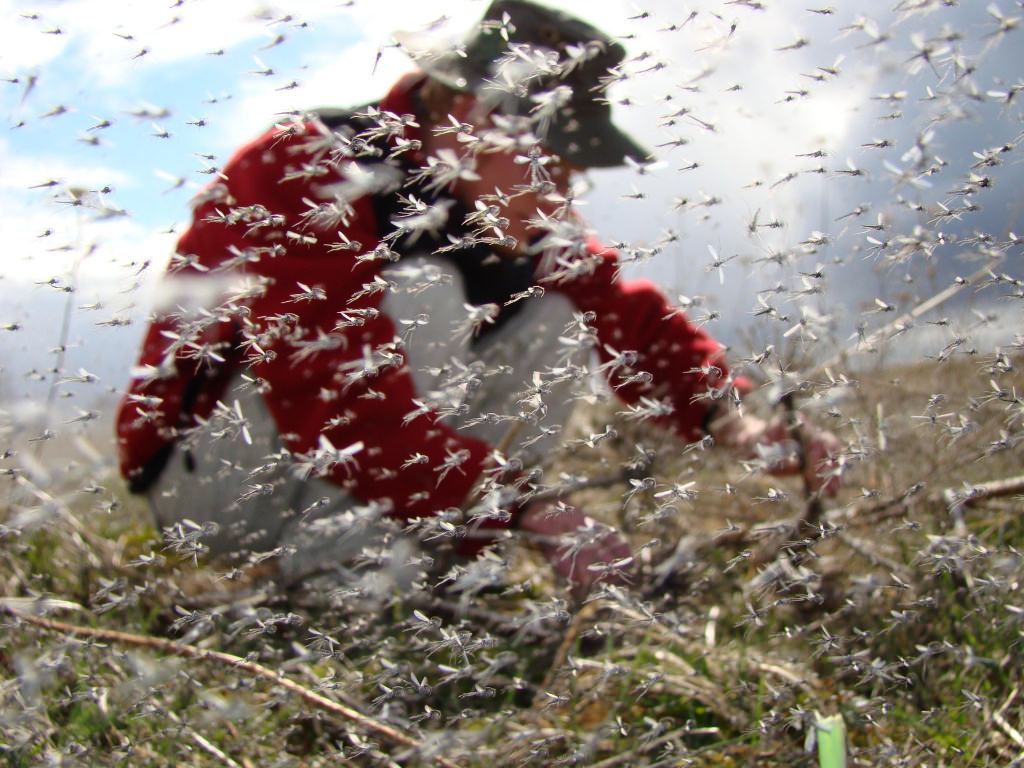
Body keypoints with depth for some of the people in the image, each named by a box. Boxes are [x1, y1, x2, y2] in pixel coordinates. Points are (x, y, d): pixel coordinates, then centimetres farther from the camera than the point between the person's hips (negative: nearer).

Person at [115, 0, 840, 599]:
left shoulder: (512, 212, 0)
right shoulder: (311, 174, -25)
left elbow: (626, 315, -3)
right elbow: (339, 401, -35)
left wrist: (733, 422, -21)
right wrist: (528, 509, -37)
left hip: (350, 478, 8)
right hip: (207, 474, -7)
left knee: (557, 327, -7)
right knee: (424, 294, -28)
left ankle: (419, 557, -12)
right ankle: (332, 573, -25)